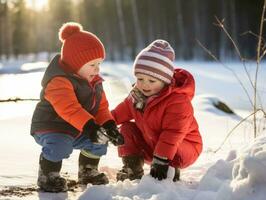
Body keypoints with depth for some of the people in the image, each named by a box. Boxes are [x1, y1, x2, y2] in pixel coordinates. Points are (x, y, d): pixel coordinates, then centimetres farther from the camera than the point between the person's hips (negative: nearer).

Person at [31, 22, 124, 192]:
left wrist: (109, 124, -13)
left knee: (99, 141, 3)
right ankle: (47, 176, -11)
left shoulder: (94, 82, 5)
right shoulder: (59, 81, -27)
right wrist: (88, 125, -50)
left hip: (78, 130, 8)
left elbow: (101, 106, 6)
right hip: (51, 127, -8)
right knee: (60, 145, -34)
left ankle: (88, 171, 26)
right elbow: (69, 108, -40)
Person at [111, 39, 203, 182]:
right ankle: (133, 169, 1)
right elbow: (121, 112, 12)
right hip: (150, 143, 7)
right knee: (127, 129, -5)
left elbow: (172, 133, -35)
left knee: (174, 152, -39)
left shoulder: (178, 101, -31)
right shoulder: (137, 95, -6)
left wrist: (160, 160, -38)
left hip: (182, 145, -7)